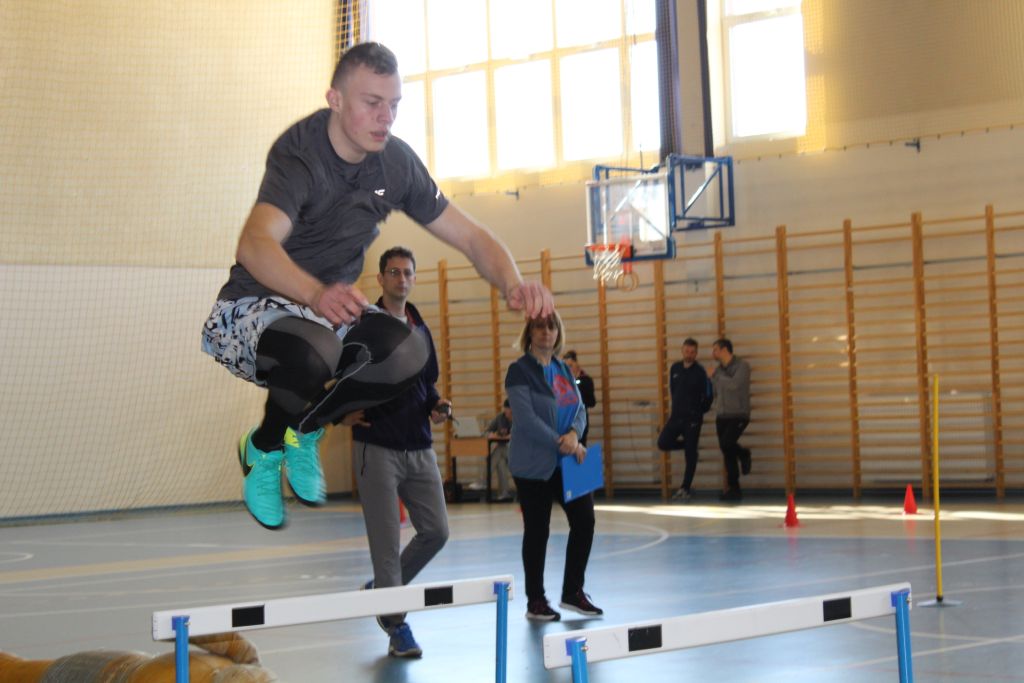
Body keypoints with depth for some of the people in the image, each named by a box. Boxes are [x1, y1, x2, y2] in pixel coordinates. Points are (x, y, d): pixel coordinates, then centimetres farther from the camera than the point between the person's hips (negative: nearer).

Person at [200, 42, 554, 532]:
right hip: (253, 309, -6)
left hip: (329, 308, 6)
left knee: (406, 356, -24)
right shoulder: (300, 153, -25)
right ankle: (265, 449, -5)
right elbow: (255, 245, -42)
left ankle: (302, 431, 4)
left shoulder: (397, 163, -6)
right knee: (314, 353, -39)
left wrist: (512, 284, -24)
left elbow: (470, 237, -1)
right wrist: (317, 294, -63)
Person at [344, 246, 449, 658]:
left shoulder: (420, 329, 15)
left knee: (436, 531, 3)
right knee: (386, 541, -3)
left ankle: (383, 589, 23)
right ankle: (397, 626, 6)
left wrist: (438, 405, 5)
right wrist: (342, 413, -20)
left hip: (420, 448, 6)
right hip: (377, 449, -6)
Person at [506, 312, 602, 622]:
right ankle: (535, 601, 13)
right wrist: (561, 444, -19)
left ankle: (573, 592, 14)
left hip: (567, 462, 6)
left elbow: (580, 409, 7)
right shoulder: (520, 371, -9)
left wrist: (574, 434, -14)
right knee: (537, 530, 1)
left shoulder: (563, 370, 12)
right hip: (534, 465, -6)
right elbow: (526, 419, -17)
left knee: (584, 520, 1)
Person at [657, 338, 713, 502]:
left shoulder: (700, 371, -9)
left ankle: (685, 489, 4)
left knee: (690, 454, -3)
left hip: (693, 419, -5)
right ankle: (688, 444, 20)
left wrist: (699, 411, 5)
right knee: (663, 443, -6)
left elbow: (708, 395, -4)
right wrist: (678, 406, 14)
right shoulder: (675, 368, 6)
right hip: (676, 416, 5)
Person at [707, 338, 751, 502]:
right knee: (728, 455, 3)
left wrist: (716, 374, -14)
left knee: (726, 444, -25)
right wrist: (718, 409, 9)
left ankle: (744, 454, 6)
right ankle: (734, 490, 8)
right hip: (722, 416, 6)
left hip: (739, 415, -6)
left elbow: (734, 384, -23)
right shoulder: (718, 369, 11)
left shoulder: (742, 366, -8)